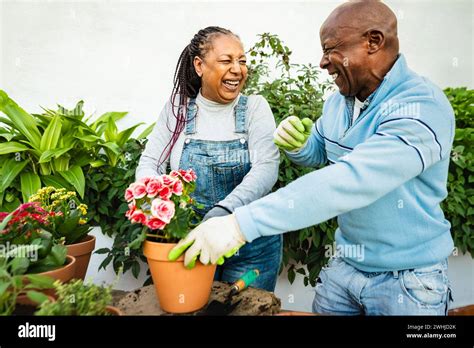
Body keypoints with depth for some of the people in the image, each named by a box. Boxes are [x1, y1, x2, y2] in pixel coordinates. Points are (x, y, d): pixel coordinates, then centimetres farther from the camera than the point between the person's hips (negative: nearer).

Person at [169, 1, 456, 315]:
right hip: (344, 265, 6)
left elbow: (349, 181, -37)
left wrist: (242, 224, -42)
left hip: (407, 280, -5)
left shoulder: (422, 107, -24)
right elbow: (316, 152, 16)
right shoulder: (338, 102, 0)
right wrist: (297, 144, -9)